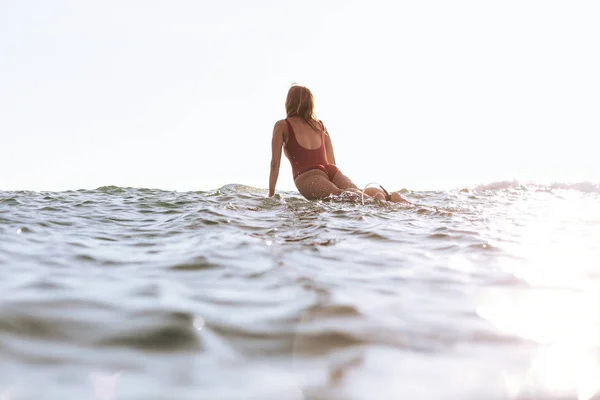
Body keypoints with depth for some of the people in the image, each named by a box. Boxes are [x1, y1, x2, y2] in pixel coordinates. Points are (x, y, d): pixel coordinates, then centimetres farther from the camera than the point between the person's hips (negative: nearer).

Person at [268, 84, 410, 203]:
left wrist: (271, 194, 15)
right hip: (332, 172, 5)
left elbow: (275, 162, 10)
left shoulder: (282, 126, 16)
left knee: (339, 195, -32)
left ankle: (377, 199, -60)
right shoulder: (320, 125, 29)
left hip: (307, 177, -5)